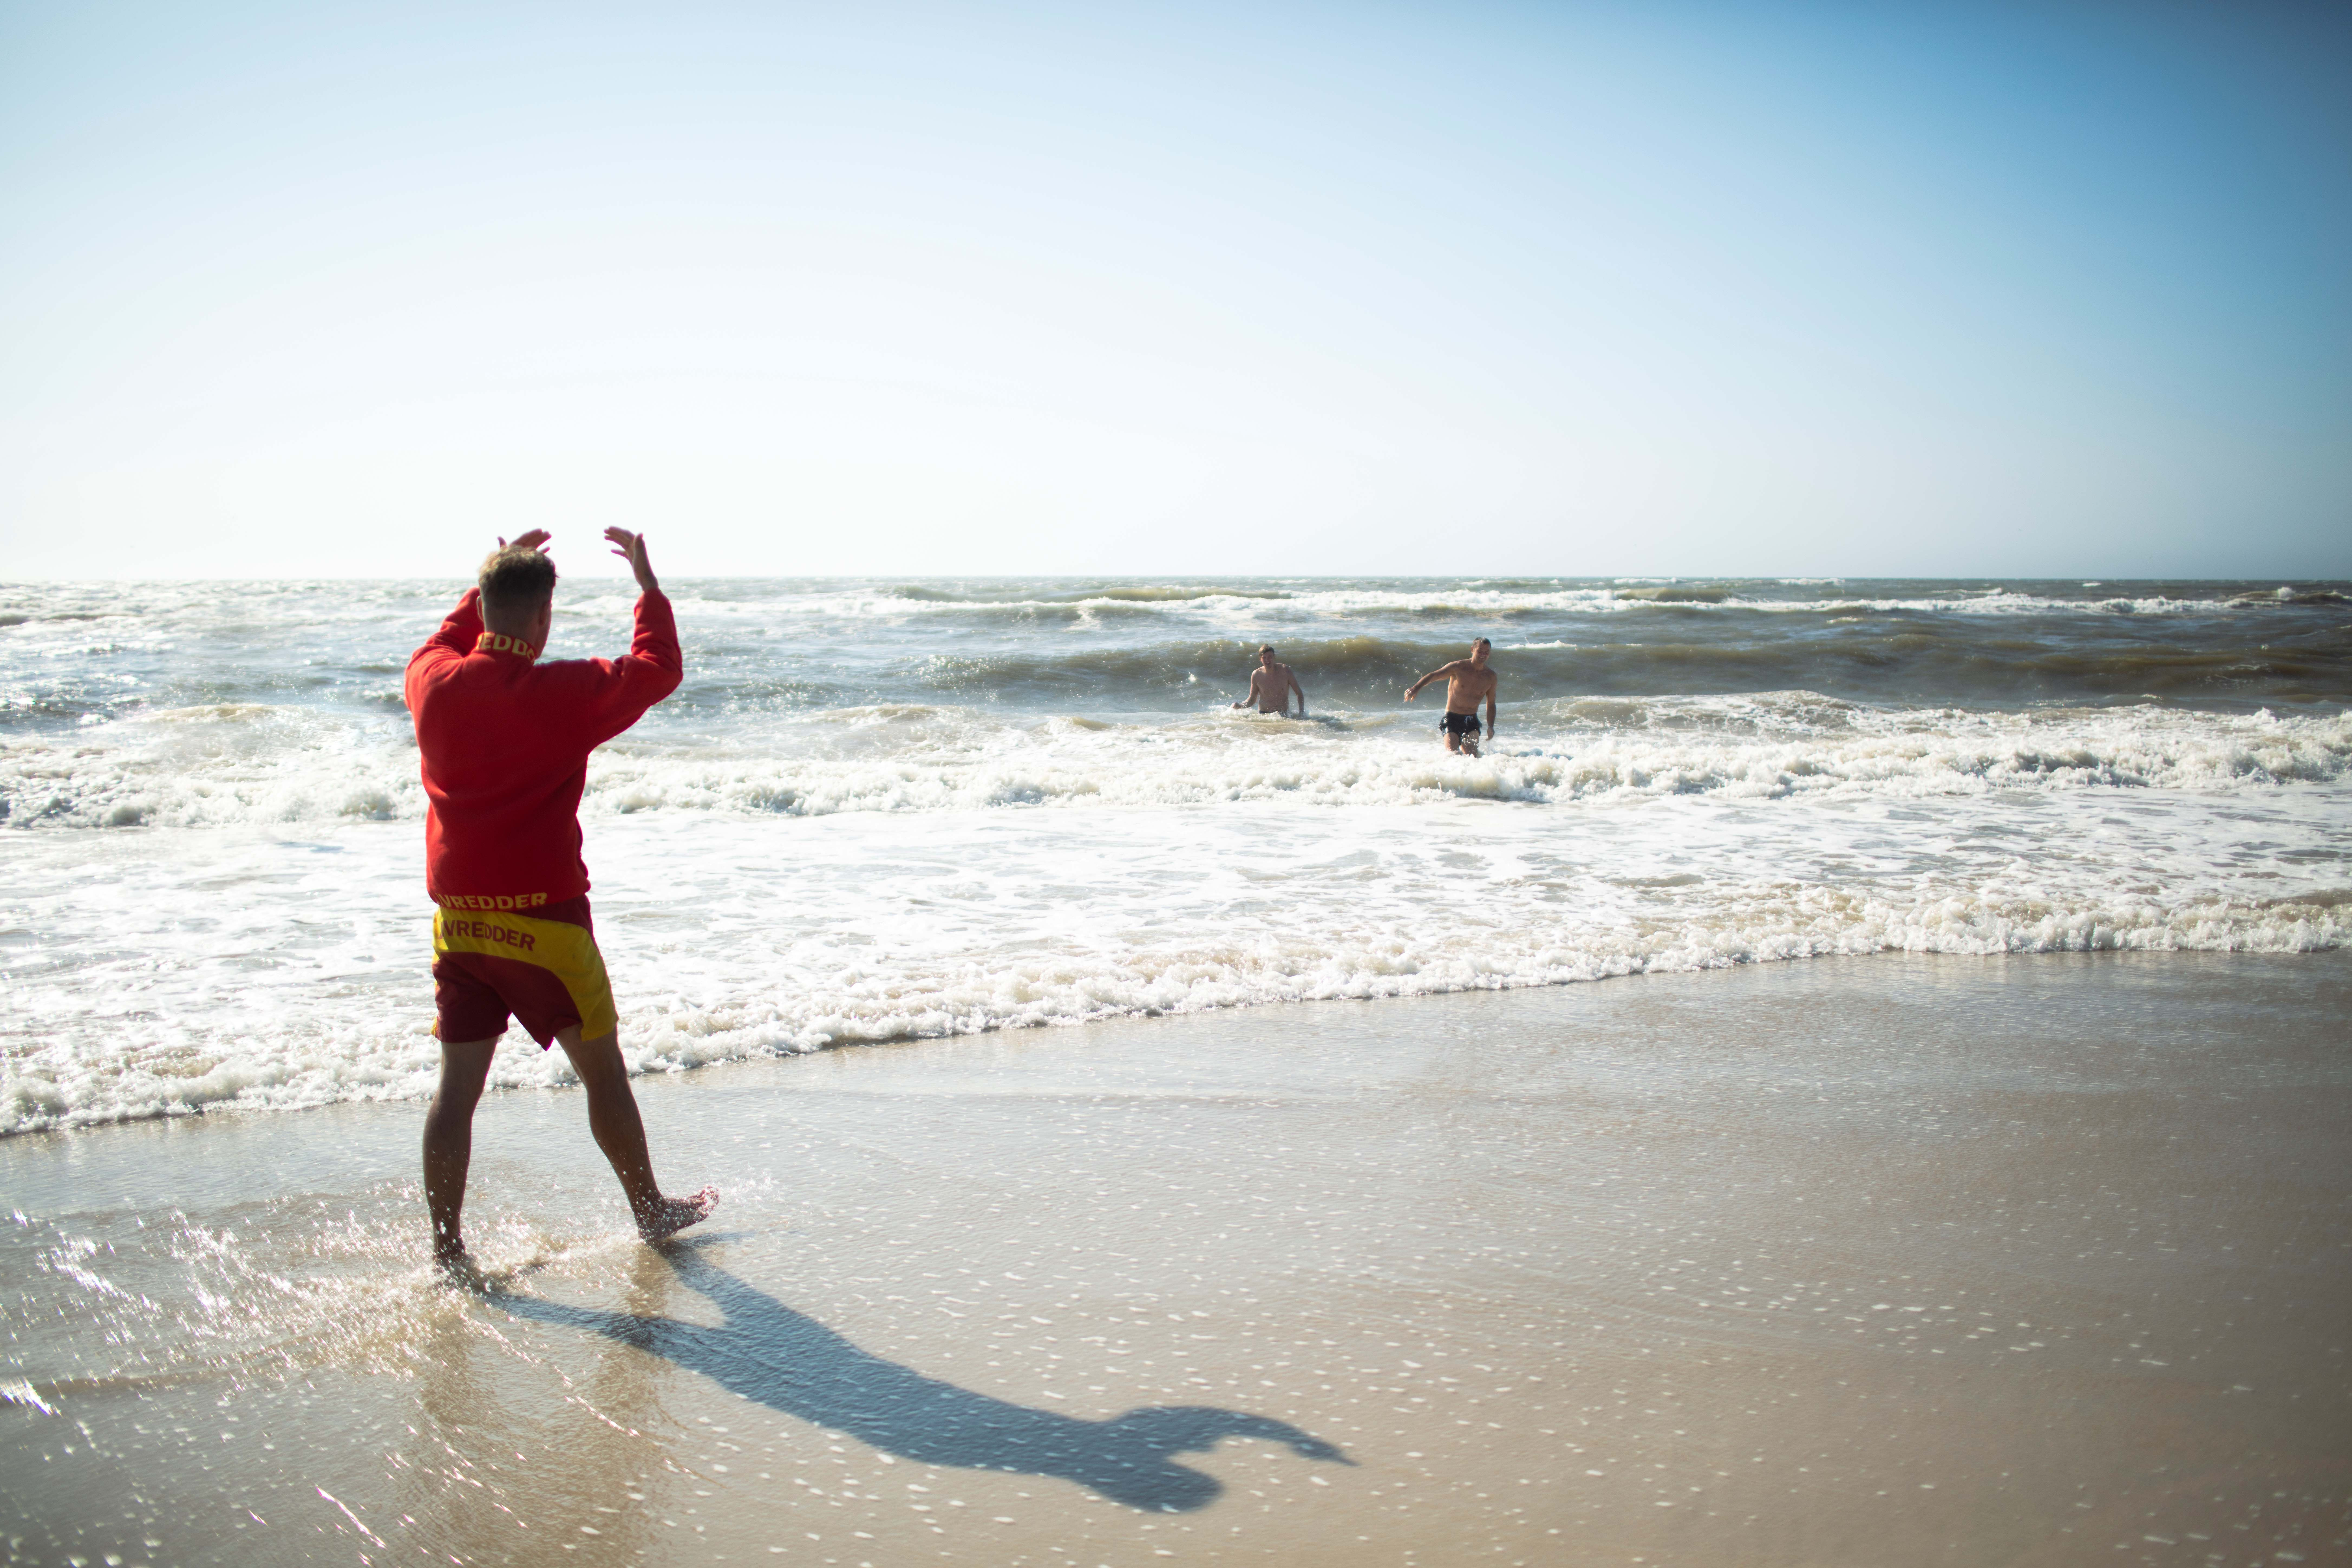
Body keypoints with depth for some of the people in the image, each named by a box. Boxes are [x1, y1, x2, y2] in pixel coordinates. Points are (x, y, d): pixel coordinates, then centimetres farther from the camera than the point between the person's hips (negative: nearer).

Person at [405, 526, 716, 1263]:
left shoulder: (434, 683, 0)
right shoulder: (564, 694, -14)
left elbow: (444, 642, 25)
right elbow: (657, 669, 1)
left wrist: (495, 575, 31)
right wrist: (645, 579, 12)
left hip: (458, 920, 5)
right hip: (543, 921, -5)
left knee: (458, 1085, 8)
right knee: (603, 1071, 11)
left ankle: (445, 1246, 10)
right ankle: (651, 1210, 25)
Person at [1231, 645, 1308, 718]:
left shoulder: (1284, 670, -7)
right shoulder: (1256, 675, -4)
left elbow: (1299, 692, 0)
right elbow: (1252, 699, 7)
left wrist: (1302, 713, -9)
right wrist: (1240, 706, -12)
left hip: (1284, 715, 0)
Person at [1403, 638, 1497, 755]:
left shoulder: (1491, 677, 6)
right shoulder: (1459, 667, -5)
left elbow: (1491, 705, 16)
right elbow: (1433, 676, -13)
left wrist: (1491, 727, 1)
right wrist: (1416, 688, -32)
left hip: (1471, 721, 3)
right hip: (1452, 719, -3)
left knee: (1473, 756, -14)